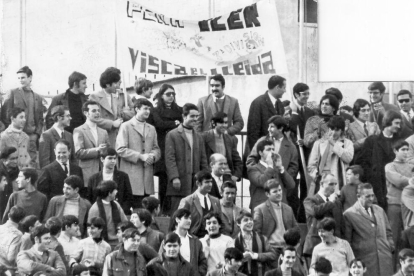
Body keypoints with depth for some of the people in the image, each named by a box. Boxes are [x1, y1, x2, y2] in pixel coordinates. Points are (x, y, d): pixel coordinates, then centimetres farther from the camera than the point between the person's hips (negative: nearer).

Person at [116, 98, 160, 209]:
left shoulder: (151, 129, 19)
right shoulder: (126, 127, 1)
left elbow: (156, 149, 19)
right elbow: (120, 149, -8)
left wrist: (153, 156, -6)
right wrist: (140, 156, -15)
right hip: (131, 177, -5)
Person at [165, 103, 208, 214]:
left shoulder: (199, 137, 19)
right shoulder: (172, 135, 2)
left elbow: (203, 161, 18)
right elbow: (169, 158, -6)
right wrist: (174, 178, -16)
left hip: (196, 184, 5)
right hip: (179, 183, -5)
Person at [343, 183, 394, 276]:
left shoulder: (379, 210, 15)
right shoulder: (349, 214, -2)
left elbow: (388, 232, 24)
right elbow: (347, 240, 1)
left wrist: (391, 247, 9)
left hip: (385, 258, 5)